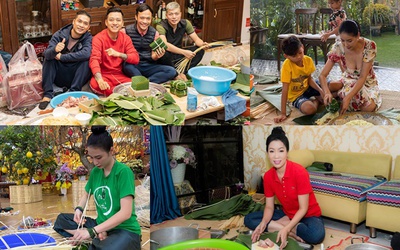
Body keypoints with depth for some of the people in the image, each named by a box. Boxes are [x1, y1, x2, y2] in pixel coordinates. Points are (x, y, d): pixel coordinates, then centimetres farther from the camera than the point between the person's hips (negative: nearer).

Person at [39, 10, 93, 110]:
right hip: (59, 78, 1)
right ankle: (47, 94, -21)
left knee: (86, 60, -24)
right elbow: (46, 54, -24)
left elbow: (86, 54, -32)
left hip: (75, 77, -1)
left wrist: (61, 57, -27)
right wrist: (55, 50, -48)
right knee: (49, 58, -21)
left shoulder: (88, 38, -10)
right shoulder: (59, 34, -10)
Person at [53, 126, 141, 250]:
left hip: (125, 230, -9)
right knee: (61, 219, 3)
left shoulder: (124, 172, -15)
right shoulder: (95, 171, 7)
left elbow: (126, 213, -22)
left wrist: (92, 231, -25)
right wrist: (79, 209, 1)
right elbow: (86, 194, 25)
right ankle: (98, 238, -8)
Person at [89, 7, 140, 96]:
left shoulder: (125, 38, 4)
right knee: (95, 84, -35)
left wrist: (119, 54, -24)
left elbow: (136, 58, -5)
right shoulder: (98, 38, -10)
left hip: (120, 76, 2)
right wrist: (100, 80, -43)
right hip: (104, 75, -2)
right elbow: (94, 59, -24)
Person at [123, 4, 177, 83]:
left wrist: (156, 56, -18)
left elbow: (153, 57, 6)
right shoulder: (126, 31, -8)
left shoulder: (154, 33, 2)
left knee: (172, 71, -18)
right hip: (132, 65, -3)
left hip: (147, 66, 3)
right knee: (127, 66, -39)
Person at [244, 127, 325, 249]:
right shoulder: (268, 176, -9)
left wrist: (286, 229, -35)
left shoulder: (299, 172, -25)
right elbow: (269, 207, -2)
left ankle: (278, 224, -16)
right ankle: (293, 231, -18)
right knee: (249, 219, -11)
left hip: (308, 215, -5)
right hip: (287, 214, 6)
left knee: (316, 235, -39)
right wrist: (263, 224, -23)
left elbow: (303, 209, -23)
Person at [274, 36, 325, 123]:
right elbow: (285, 90, -28)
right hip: (296, 95, -5)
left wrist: (320, 90, -20)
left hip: (308, 88, 6)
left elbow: (310, 79, 0)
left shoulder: (308, 60, -11)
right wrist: (283, 113, -30)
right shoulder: (287, 65, -27)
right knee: (308, 108, -36)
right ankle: (315, 101, -1)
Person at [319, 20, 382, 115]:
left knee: (369, 107, -30)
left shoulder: (369, 46, -26)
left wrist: (348, 97, -40)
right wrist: (327, 92, -42)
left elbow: (363, 77, -27)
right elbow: (322, 75, -21)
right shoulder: (338, 48, -21)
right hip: (348, 81, 0)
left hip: (367, 83, 0)